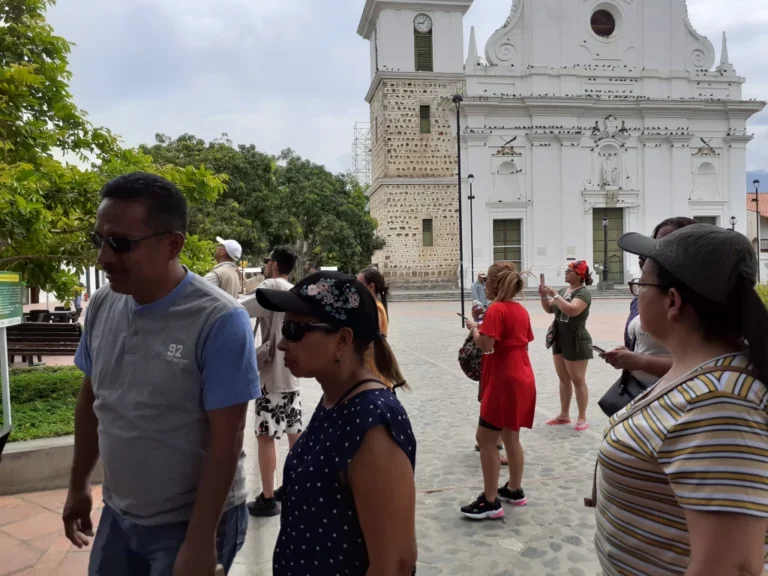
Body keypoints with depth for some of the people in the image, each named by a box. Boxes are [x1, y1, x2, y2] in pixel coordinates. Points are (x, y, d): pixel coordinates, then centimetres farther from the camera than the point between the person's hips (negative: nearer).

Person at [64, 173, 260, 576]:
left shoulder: (218, 321, -23)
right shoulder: (101, 306, -4)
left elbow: (225, 441, -20)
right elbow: (90, 399, 9)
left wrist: (201, 541, -17)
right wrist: (78, 486, 15)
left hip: (190, 523, -5)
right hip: (117, 515, 6)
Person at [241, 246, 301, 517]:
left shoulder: (272, 287, -14)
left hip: (273, 374, -8)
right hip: (292, 373, 8)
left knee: (265, 436, 0)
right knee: (294, 432, 15)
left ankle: (267, 499, 6)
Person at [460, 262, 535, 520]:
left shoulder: (496, 309, -16)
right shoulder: (521, 310, 10)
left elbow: (486, 345, -23)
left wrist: (474, 328, -4)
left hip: (504, 381, -9)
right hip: (521, 379, 9)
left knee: (485, 438, -3)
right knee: (510, 436, 19)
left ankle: (490, 502, 2)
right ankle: (514, 490, 30)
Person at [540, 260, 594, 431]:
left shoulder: (583, 292, -14)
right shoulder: (563, 290, 10)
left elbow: (572, 310, -31)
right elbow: (550, 309, 13)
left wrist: (555, 295, -25)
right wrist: (544, 296, -4)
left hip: (576, 342, -8)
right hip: (560, 340, 8)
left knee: (578, 380, -2)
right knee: (564, 379, 14)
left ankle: (582, 418, 7)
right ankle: (564, 414, 23)